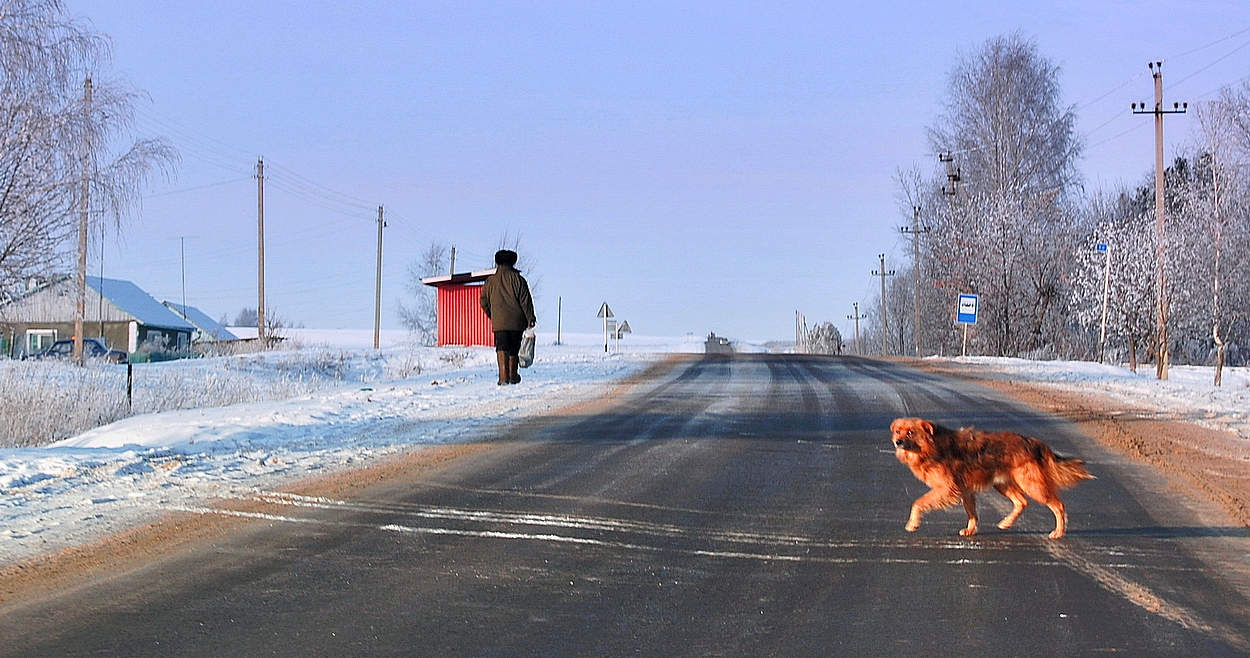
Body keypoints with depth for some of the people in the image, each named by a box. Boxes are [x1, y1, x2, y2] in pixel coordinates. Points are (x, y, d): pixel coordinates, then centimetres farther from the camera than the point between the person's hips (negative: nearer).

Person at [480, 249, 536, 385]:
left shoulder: (490, 281, 7)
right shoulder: (517, 279, 0)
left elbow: (484, 302, 14)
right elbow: (525, 301, -4)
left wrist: (491, 315, 29)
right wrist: (530, 318, 1)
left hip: (499, 322, 0)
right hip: (516, 322, 0)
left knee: (502, 349, -7)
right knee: (514, 350, 12)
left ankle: (503, 376, -21)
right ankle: (513, 376, 21)